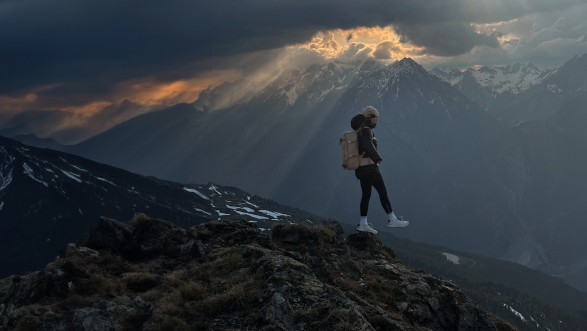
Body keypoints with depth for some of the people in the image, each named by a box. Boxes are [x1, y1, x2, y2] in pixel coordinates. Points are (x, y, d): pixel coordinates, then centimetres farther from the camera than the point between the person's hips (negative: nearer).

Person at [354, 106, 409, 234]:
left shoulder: (360, 132, 16)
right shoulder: (366, 131, -15)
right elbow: (368, 146, -33)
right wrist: (378, 158, -42)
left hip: (361, 169, 10)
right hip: (369, 167, -10)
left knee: (366, 195, 11)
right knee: (383, 192, -2)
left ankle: (363, 224, 11)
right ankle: (392, 220, 3)